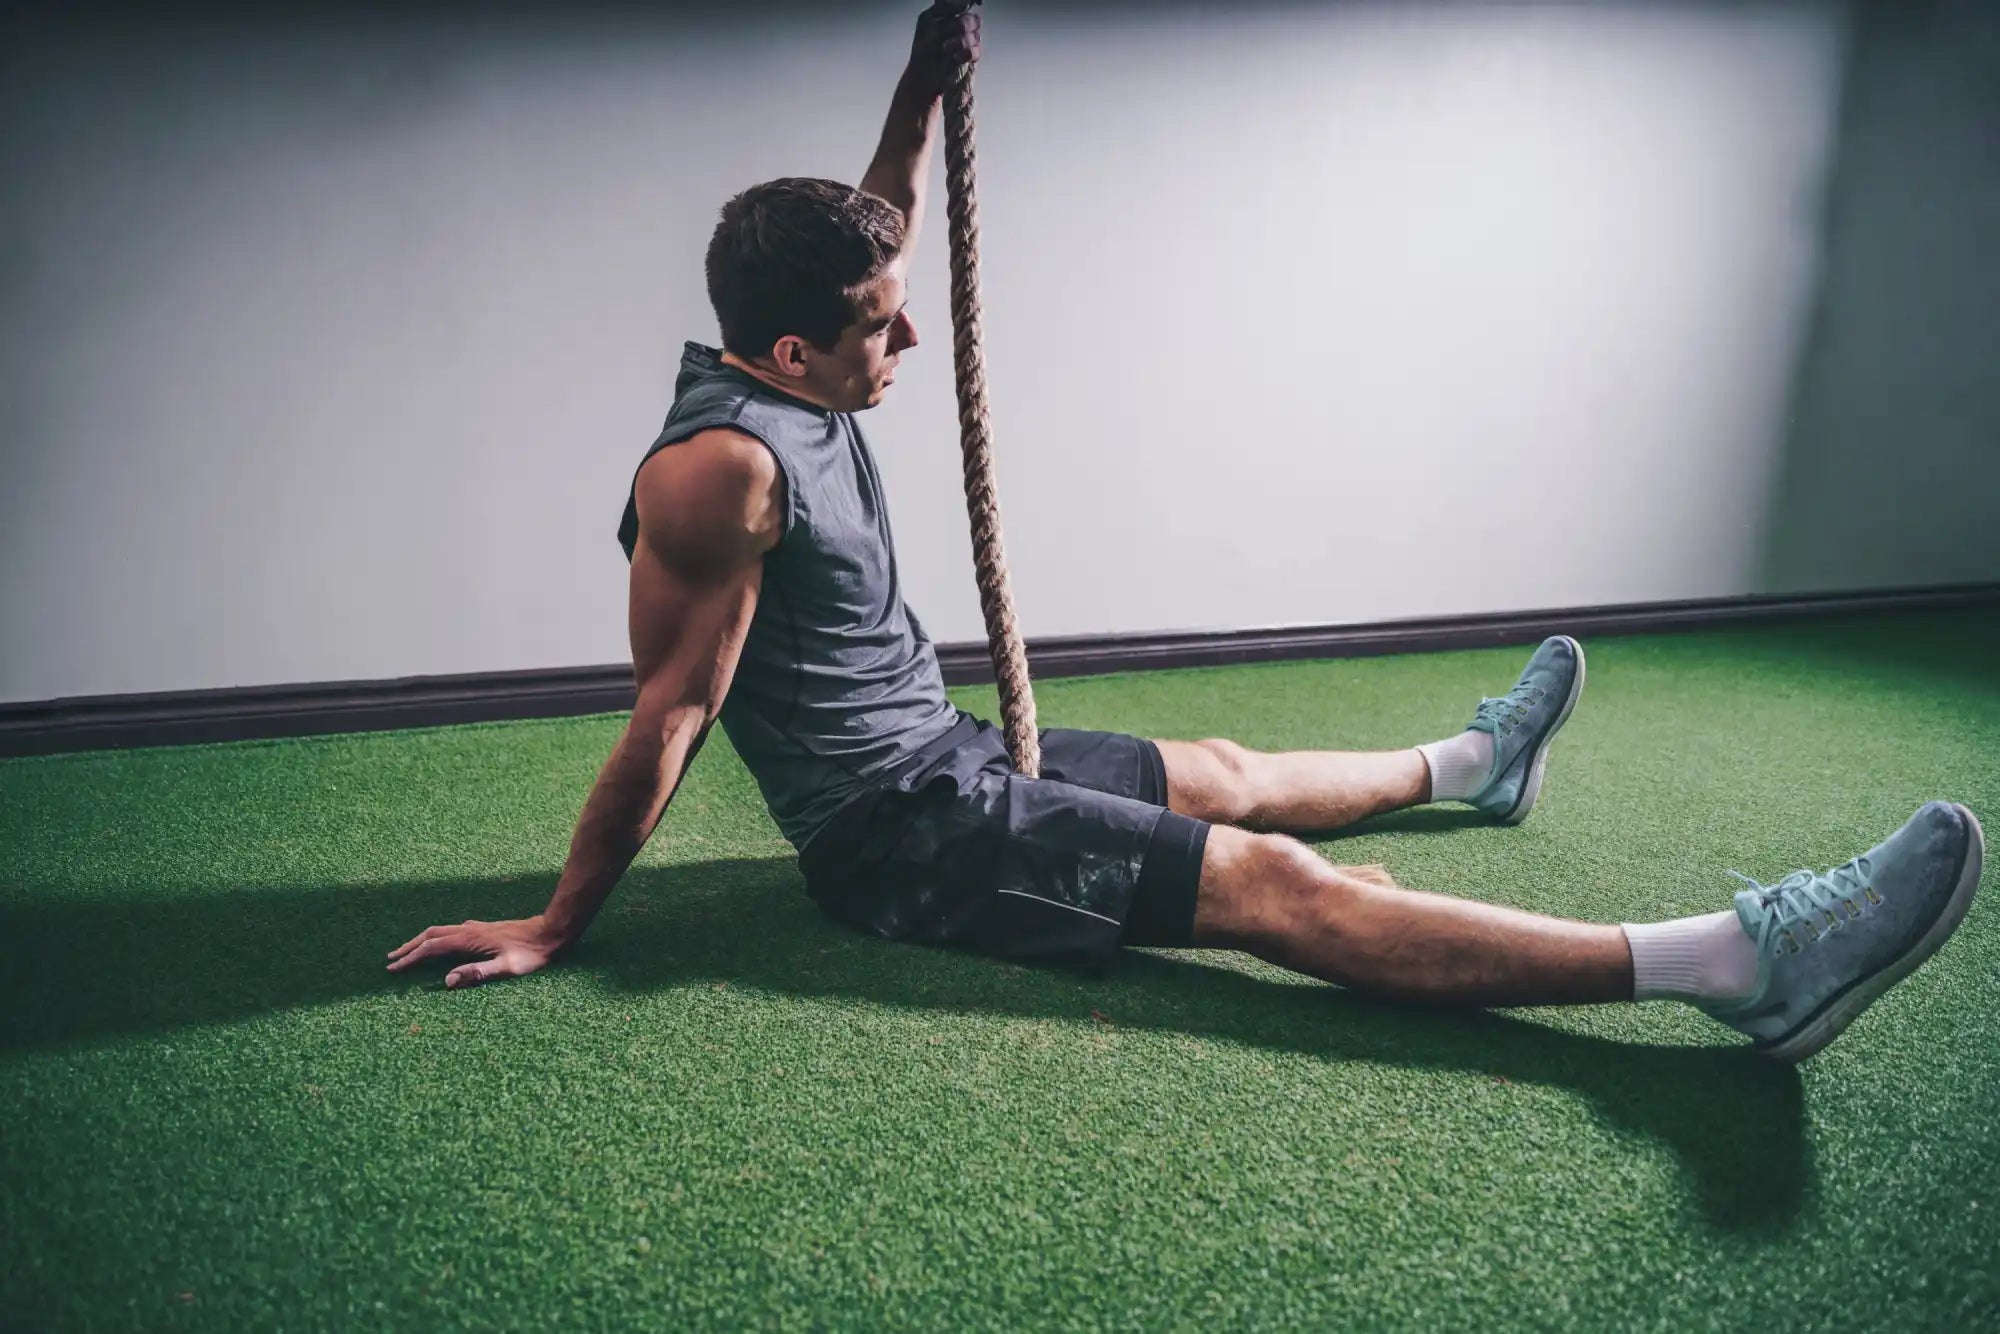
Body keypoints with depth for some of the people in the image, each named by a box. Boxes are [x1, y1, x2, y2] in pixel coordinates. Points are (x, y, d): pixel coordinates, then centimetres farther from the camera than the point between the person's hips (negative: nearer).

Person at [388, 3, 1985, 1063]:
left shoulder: (797, 388, 5)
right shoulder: (724, 466, -24)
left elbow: (874, 230, 20)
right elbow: (669, 718, -21)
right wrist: (553, 931, -17)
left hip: (945, 758, 10)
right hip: (899, 832, -10)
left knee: (1224, 774, 24)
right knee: (1274, 882, -19)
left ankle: (1469, 763, 50)